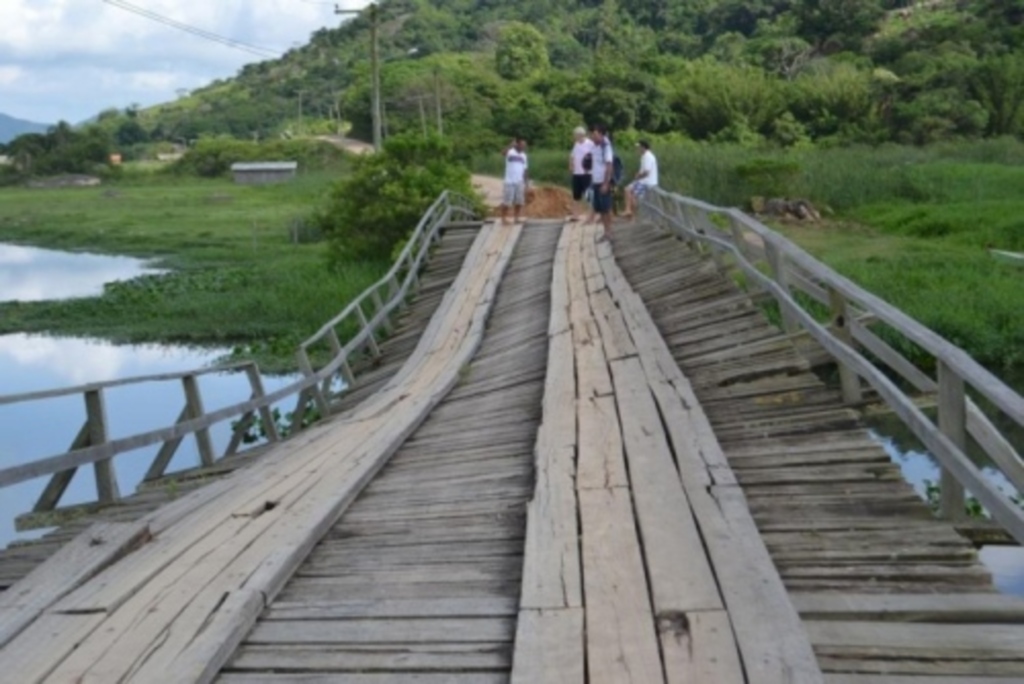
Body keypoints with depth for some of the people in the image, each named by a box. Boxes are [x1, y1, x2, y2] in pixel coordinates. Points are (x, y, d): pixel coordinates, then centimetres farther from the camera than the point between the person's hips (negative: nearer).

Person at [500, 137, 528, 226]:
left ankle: (516, 218, 21)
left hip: (520, 182, 6)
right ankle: (504, 219, 3)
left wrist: (525, 183, 14)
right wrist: (511, 145, -47)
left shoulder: (523, 156, 12)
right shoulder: (510, 152, -7)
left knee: (519, 201, 8)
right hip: (510, 182, -6)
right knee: (506, 201, -3)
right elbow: (503, 153, -32)